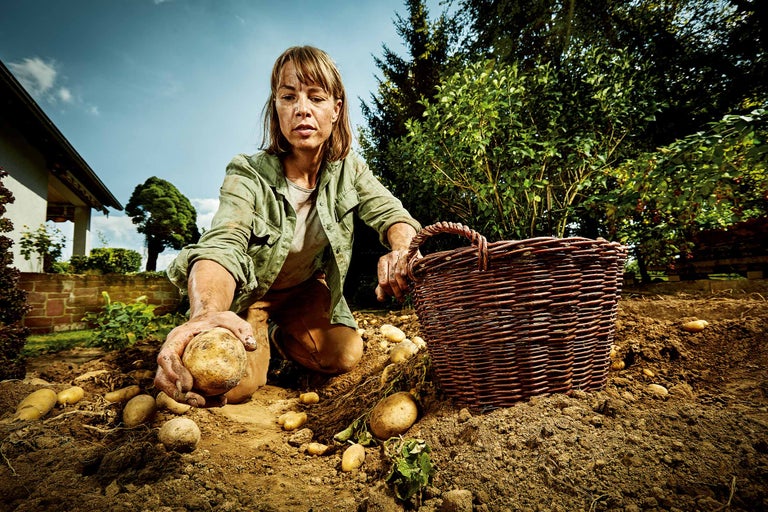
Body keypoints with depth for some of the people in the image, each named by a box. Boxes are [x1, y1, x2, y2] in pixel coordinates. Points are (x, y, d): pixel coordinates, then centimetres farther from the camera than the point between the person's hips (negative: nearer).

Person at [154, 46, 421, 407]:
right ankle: (259, 335, 15)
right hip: (248, 291, -3)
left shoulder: (347, 168, -15)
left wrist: (402, 251, -47)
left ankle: (281, 335, 16)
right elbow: (222, 245, -42)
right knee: (234, 385, -21)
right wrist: (205, 314, -65)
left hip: (306, 289, 4)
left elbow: (391, 213, -21)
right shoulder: (248, 175, -27)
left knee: (344, 357, -16)